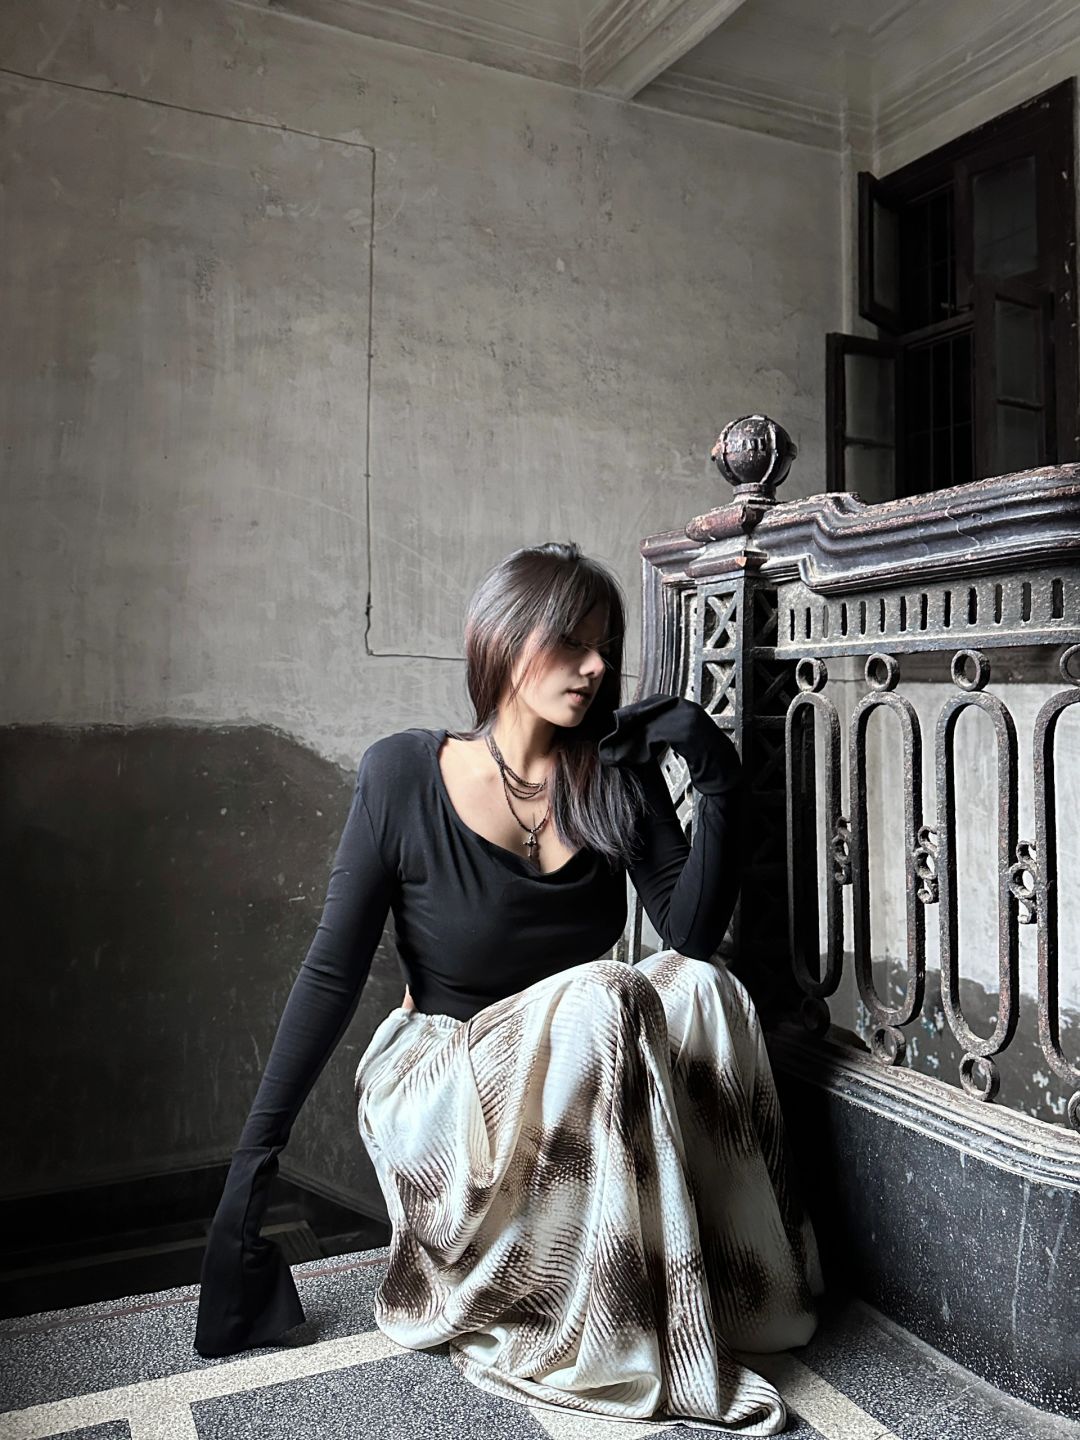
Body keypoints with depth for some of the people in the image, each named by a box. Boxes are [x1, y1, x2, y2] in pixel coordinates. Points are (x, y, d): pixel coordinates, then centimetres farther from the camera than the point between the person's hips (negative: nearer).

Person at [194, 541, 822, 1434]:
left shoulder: (616, 776, -4)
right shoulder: (404, 774, -13)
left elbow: (692, 935, -10)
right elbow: (332, 976, -9)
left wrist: (720, 782, -19)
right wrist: (256, 1154, -10)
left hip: (574, 1082, 4)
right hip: (438, 1085, -3)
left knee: (699, 989, -27)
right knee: (602, 1001, -33)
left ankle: (732, 1288, -11)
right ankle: (627, 1347, -20)